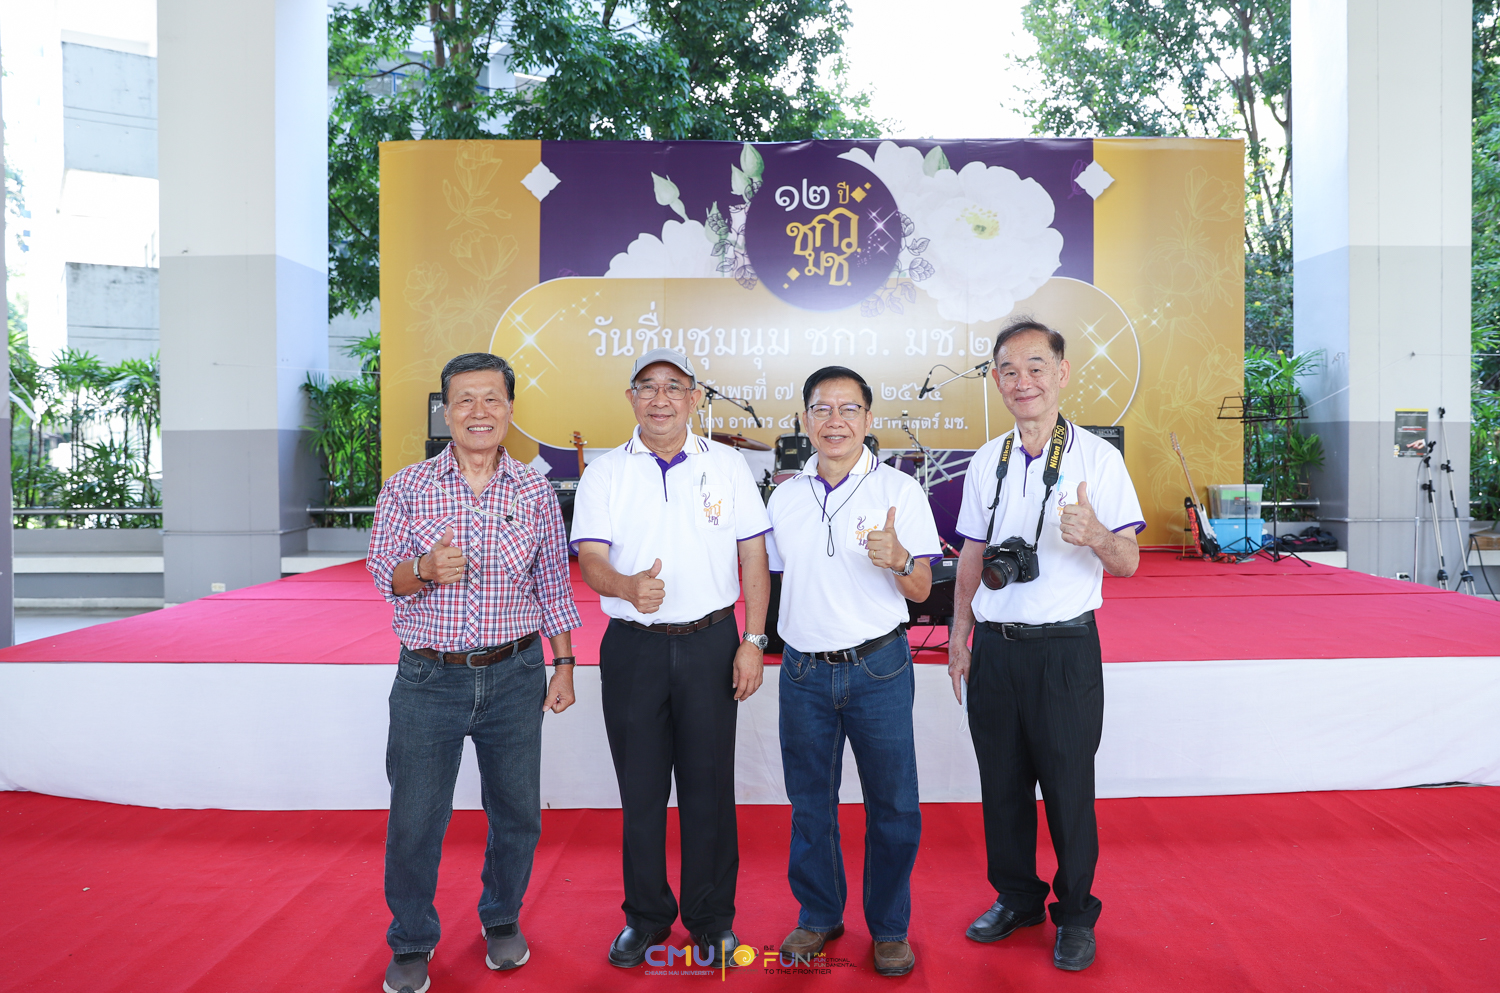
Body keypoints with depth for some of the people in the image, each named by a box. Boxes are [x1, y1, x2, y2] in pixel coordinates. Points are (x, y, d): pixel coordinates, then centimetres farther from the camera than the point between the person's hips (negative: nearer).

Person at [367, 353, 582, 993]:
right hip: (429, 680, -1)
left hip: (514, 676, 1)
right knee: (414, 818, 5)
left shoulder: (536, 493, 3)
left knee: (517, 812, 11)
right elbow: (383, 571, -2)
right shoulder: (406, 488, 0)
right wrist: (425, 569, -24)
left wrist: (563, 665, 6)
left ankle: (501, 921, 36)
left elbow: (553, 584, 8)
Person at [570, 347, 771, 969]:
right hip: (633, 646, 1)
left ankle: (712, 919, 22)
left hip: (710, 643, 0)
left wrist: (753, 641, -2)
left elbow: (753, 556, 5)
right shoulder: (605, 473, 4)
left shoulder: (727, 466, 4)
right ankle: (646, 916, 27)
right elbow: (590, 559, -5)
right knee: (640, 788, 9)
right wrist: (627, 586, -28)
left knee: (709, 786, 6)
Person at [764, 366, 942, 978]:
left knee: (892, 803, 5)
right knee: (809, 800, 13)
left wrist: (898, 559, -26)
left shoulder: (899, 490, -4)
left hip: (878, 668, -3)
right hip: (804, 671, 3)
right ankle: (818, 915, 32)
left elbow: (921, 589, -6)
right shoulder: (784, 496, 7)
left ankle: (889, 927, 24)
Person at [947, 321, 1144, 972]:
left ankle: (1075, 914, 25)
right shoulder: (986, 462, 8)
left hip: (1065, 648, -4)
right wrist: (959, 635, 13)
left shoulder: (1097, 459, -5)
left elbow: (1128, 563, -7)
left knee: (1068, 787, 5)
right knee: (1001, 782, 13)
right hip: (994, 647, 4)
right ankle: (1016, 897, 33)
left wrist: (1095, 535, -29)